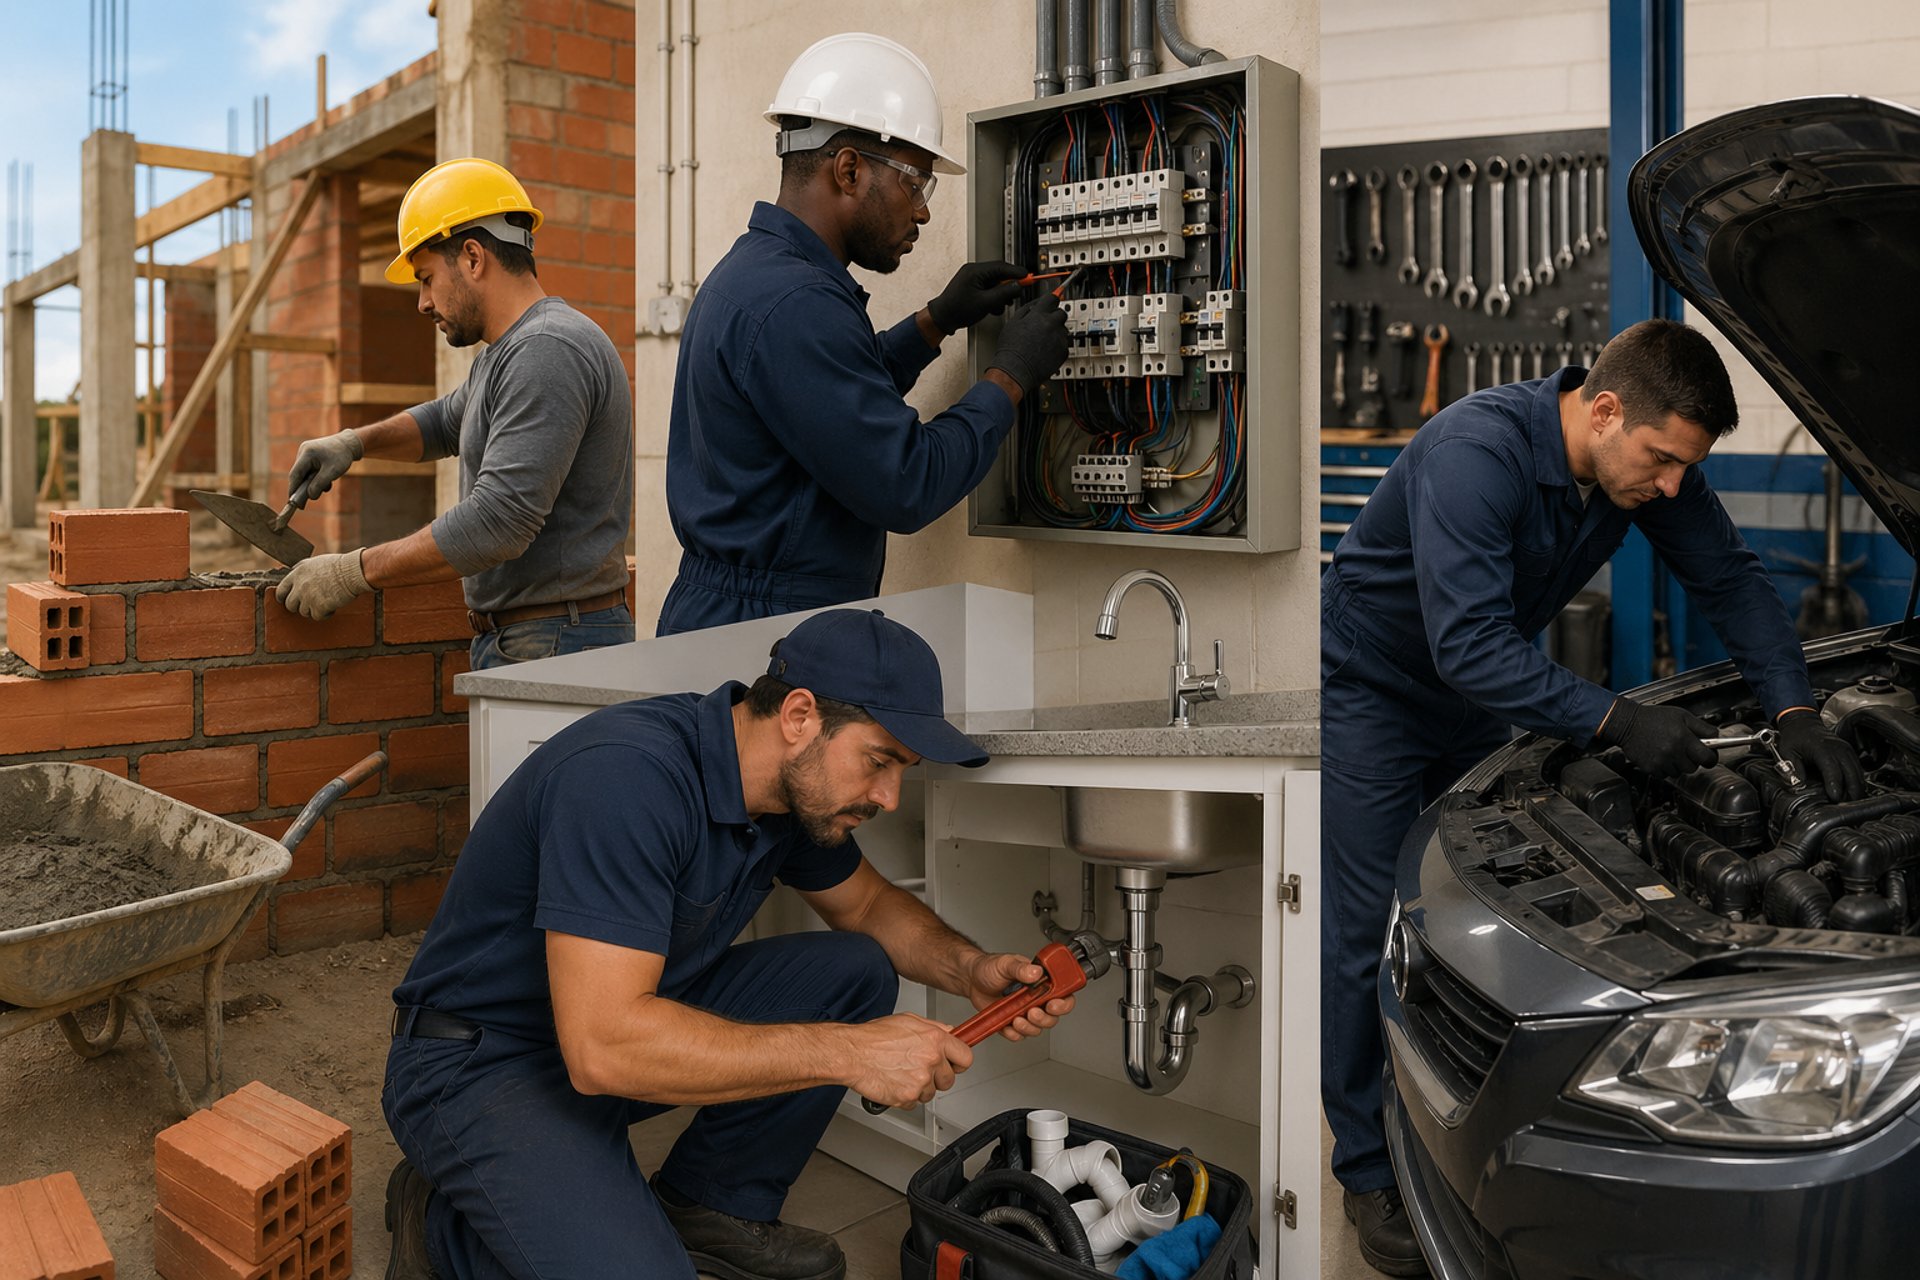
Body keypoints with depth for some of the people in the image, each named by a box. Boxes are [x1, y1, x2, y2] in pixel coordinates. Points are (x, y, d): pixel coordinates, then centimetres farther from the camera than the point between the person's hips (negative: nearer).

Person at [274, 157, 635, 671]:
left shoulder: (548, 351, -16)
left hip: (557, 647, -10)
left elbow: (498, 519, -24)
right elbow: (446, 421, 40)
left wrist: (355, 571, -16)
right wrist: (355, 442, 21)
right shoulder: (504, 356, 19)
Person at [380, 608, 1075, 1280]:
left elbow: (868, 903, 15)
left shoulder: (797, 788, -4)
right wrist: (844, 1053, -33)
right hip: (482, 1067, -8)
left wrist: (970, 970, -6)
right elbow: (603, 1046, -37)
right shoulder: (625, 775, -32)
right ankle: (446, 1219, 0)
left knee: (855, 973, -2)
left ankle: (709, 1206, 10)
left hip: (631, 1020, 8)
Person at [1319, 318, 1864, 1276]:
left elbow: (1731, 579, -1)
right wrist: (1617, 721, -39)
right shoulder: (1474, 451, -35)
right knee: (1371, 930, -4)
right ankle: (1370, 1173, 9)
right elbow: (1468, 645, -39)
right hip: (1370, 687, -7)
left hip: (1479, 696, 7)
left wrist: (1795, 713, -13)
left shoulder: (1647, 460, -12)